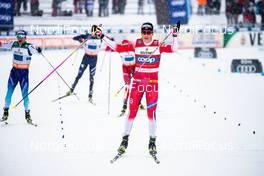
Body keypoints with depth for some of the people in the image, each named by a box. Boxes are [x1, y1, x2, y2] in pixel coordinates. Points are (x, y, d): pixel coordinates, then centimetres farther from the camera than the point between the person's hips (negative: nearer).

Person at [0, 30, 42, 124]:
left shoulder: (28, 46, -15)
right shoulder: (13, 44, -1)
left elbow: (34, 50, -35)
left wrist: (38, 50, -55)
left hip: (24, 72, -4)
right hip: (14, 71, 4)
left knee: (25, 94, -1)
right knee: (9, 92, 6)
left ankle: (27, 113, 12)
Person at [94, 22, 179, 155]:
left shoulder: (158, 44, 0)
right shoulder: (136, 43, 3)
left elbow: (173, 49, -11)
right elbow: (117, 47, 5)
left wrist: (174, 36, -23)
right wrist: (102, 37, 3)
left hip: (153, 81, -1)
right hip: (138, 80, 1)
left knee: (151, 112, -2)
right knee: (132, 110, 0)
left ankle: (152, 142, 8)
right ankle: (125, 139, 12)